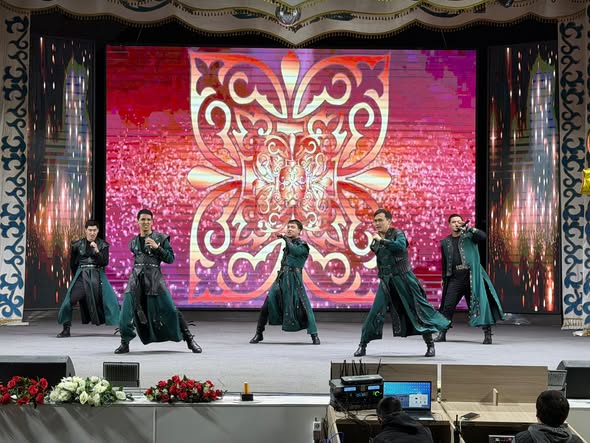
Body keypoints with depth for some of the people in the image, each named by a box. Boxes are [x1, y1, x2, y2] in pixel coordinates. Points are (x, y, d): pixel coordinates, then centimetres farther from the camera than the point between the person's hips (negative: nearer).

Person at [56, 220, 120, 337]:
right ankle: (66, 329, 1)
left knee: (110, 301, -9)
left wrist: (97, 251, -18)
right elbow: (73, 264, 15)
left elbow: (105, 262, -6)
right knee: (69, 301, -12)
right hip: (81, 276, 0)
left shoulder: (102, 245, 4)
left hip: (98, 277, 0)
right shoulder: (77, 245, 4)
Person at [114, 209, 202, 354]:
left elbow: (171, 258, -3)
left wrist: (157, 247, -13)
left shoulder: (161, 238, 3)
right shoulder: (134, 242, 15)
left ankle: (189, 340, 4)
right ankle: (125, 343, 7)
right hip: (136, 279, 3)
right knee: (126, 313, -6)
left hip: (155, 279, -3)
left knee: (171, 311, -5)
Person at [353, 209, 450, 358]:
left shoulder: (397, 233, -7)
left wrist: (381, 241, -26)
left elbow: (400, 246, -30)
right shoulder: (376, 240, 9)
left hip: (404, 279, -4)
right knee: (375, 312, -4)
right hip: (386, 281, 4)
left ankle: (430, 345, 7)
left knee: (418, 309, -1)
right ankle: (362, 345, 4)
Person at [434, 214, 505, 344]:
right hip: (455, 278, 3)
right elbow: (444, 262, 23)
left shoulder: (469, 236, 7)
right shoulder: (445, 242, 17)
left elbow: (483, 236, -13)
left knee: (480, 303, -5)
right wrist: (444, 279, 21)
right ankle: (442, 333, 6)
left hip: (471, 275, -3)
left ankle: (487, 334, -2)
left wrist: (469, 228, -18)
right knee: (448, 306, -2)